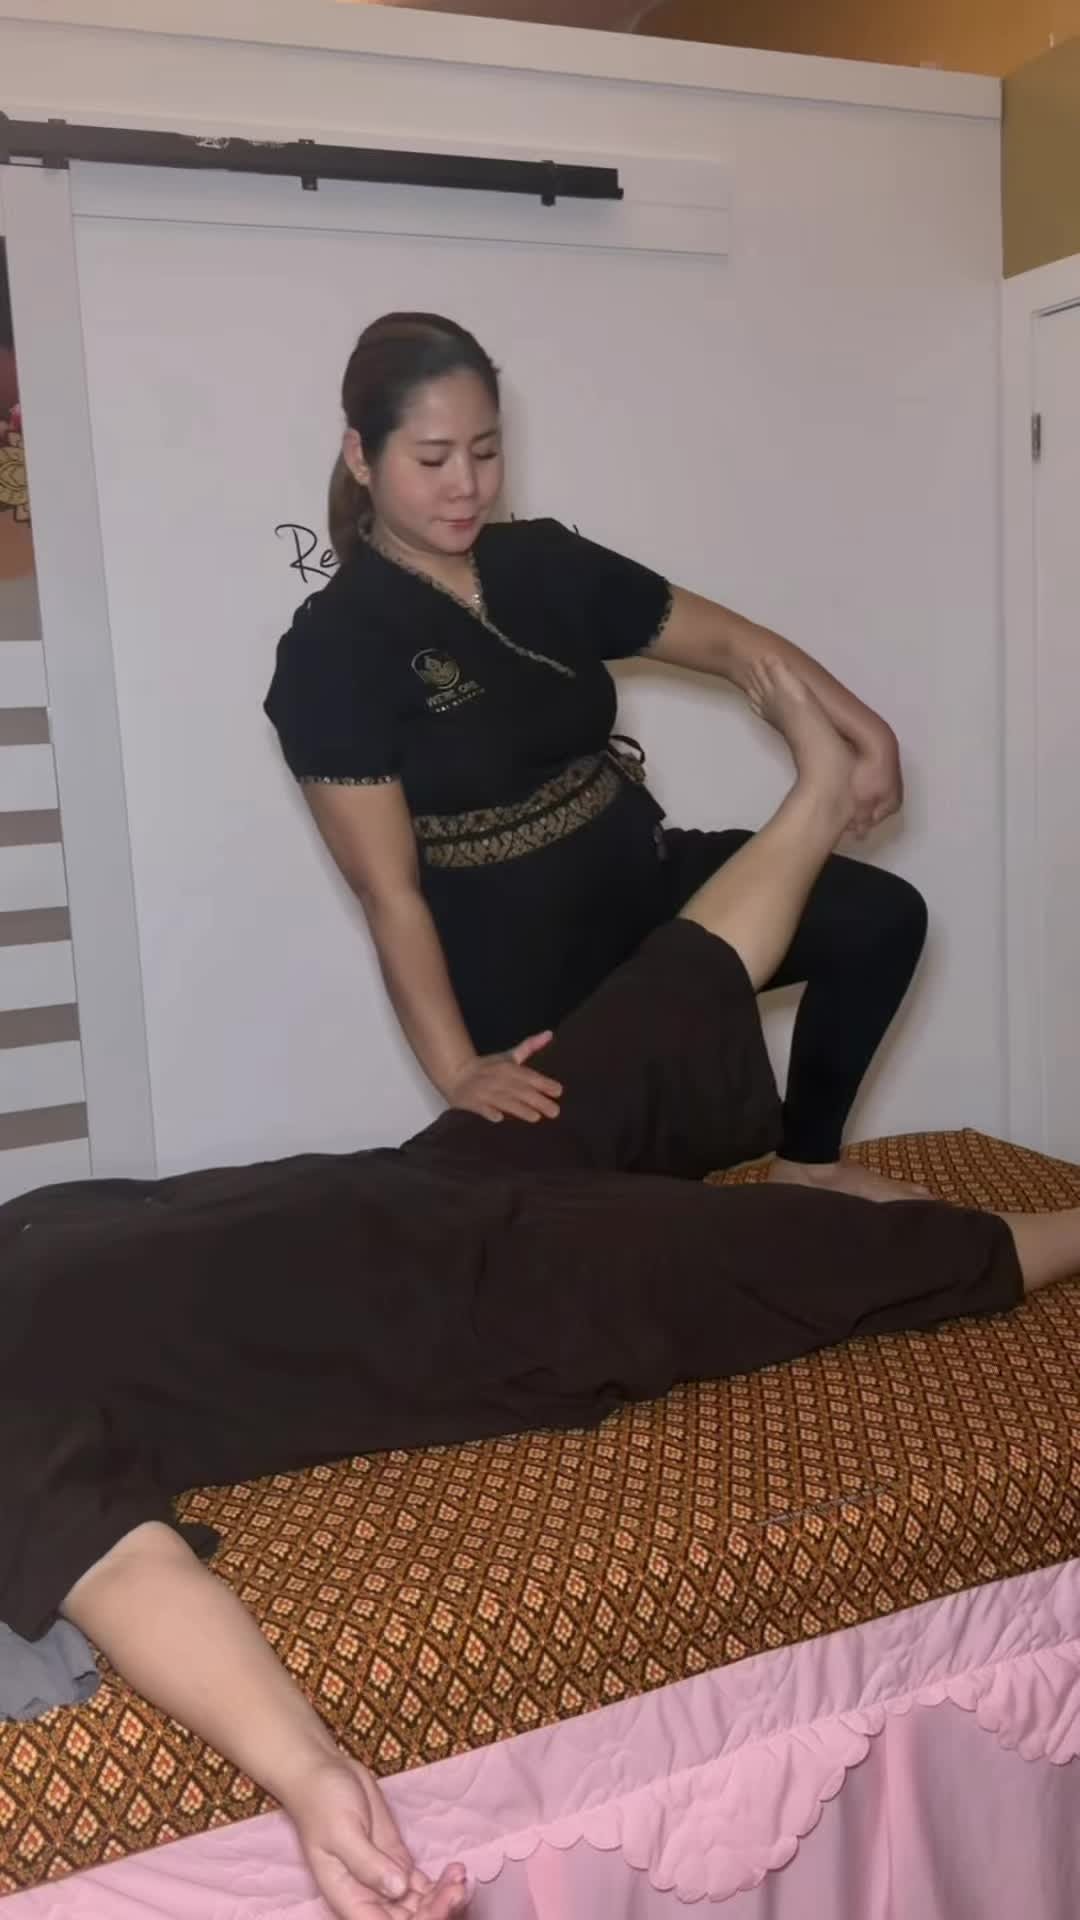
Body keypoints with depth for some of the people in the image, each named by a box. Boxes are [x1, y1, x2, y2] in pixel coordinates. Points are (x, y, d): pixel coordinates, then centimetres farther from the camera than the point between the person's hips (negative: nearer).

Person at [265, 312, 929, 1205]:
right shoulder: (334, 647, -17)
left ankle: (807, 1159, 18)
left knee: (881, 916, 1)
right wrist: (457, 1068, -27)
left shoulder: (546, 562, 1)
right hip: (517, 962, -6)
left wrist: (867, 733, -1)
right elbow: (390, 890, -21)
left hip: (646, 883, 6)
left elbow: (725, 640, 8)